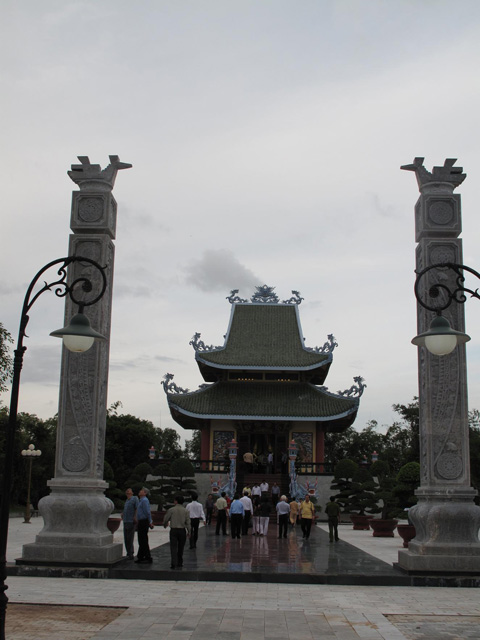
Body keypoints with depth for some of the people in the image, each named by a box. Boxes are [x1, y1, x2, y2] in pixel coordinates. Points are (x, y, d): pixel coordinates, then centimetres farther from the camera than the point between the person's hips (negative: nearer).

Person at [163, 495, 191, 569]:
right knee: (180, 548, 14)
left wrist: (165, 525, 23)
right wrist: (189, 531, 8)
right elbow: (188, 522, -1)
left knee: (173, 547, -1)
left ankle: (174, 564, -12)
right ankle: (179, 563, 21)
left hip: (173, 530, -2)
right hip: (182, 530, 2)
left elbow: (166, 519, 2)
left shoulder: (171, 510, -5)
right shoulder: (185, 511, 0)